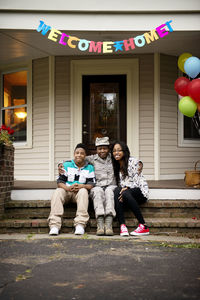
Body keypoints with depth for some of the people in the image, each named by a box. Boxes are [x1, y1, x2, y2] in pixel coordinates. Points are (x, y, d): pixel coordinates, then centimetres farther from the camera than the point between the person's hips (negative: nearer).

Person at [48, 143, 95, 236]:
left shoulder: (89, 167, 9)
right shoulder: (66, 165, 9)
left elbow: (91, 184, 0)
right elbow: (60, 181, 2)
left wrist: (81, 186, -22)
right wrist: (68, 187, -20)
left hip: (80, 191, -1)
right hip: (66, 190, 1)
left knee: (83, 191, -35)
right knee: (57, 192, -32)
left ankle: (80, 225, -42)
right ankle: (54, 225, -41)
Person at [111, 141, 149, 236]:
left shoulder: (133, 161, -2)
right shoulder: (116, 166, 18)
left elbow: (136, 180, -9)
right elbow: (119, 183, 13)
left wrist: (126, 189, -25)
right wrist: (121, 189, -10)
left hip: (140, 191, -4)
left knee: (125, 194, -38)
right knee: (116, 192, -31)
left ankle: (144, 226, -33)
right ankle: (122, 225, -42)